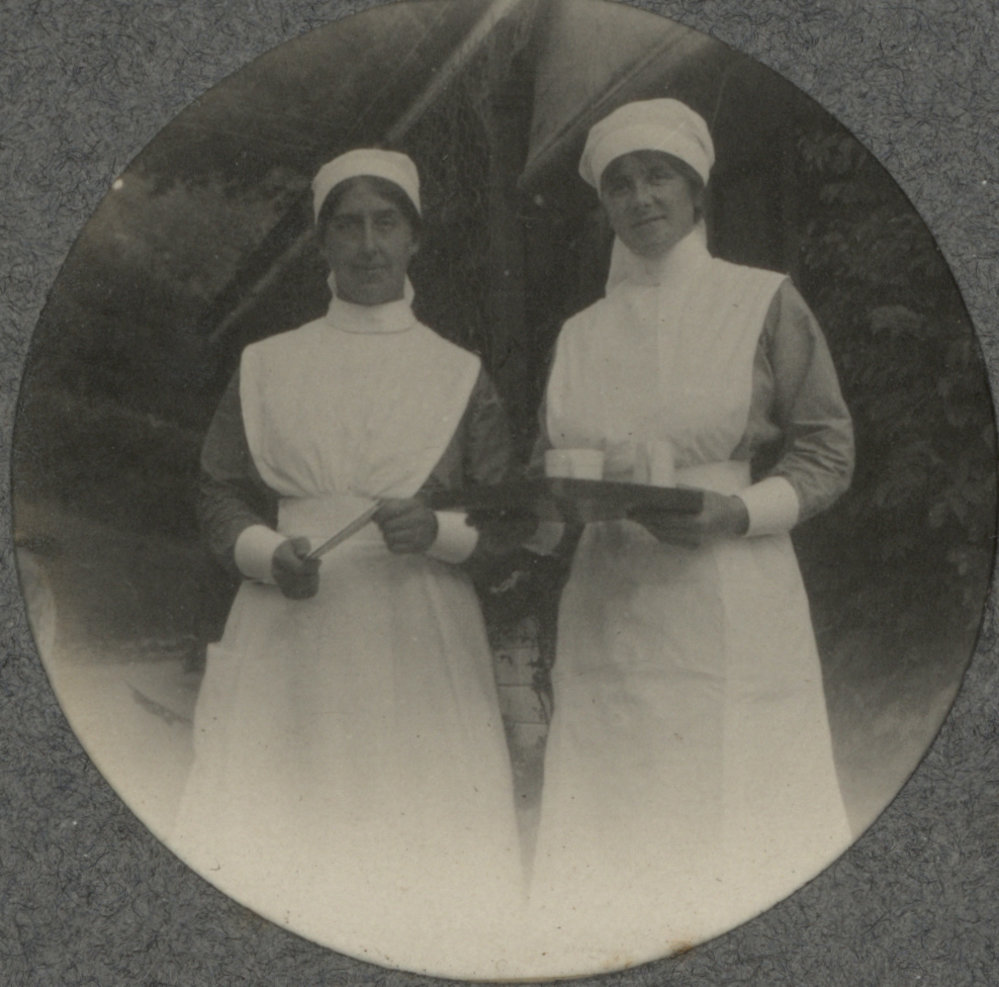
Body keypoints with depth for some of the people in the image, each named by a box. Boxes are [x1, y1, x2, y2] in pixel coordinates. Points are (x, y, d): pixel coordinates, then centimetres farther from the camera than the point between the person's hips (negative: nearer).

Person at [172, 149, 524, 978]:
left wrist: (438, 531, -11)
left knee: (419, 844, -4)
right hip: (291, 635, 1)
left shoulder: (461, 374, 9)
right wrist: (270, 554, -9)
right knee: (275, 841, -3)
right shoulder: (265, 367, 11)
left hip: (418, 641, 0)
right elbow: (223, 500, 10)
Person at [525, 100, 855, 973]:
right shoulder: (580, 334, 14)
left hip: (733, 615, -3)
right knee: (611, 850, 3)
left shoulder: (764, 302, 3)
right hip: (609, 618, 4)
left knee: (743, 838, -2)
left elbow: (827, 450, 1)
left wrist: (733, 513, -15)